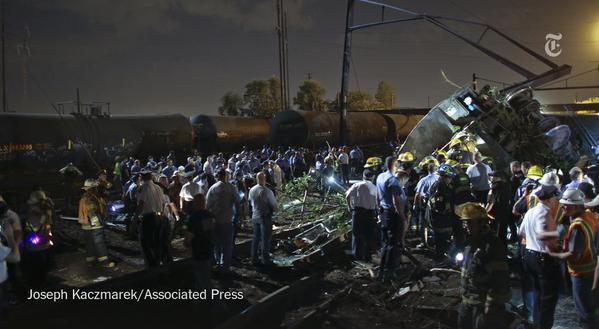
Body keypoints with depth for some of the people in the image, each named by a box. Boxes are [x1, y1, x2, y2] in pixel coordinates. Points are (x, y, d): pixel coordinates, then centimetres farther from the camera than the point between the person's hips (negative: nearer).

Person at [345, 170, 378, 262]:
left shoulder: (358, 185, -2)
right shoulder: (375, 188, 4)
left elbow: (347, 196, -8)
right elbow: (377, 203, -2)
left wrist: (349, 206, 5)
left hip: (358, 211, -2)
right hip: (371, 213, 2)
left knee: (357, 234, 9)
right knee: (368, 235, 11)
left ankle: (357, 254, 13)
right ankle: (368, 256, 17)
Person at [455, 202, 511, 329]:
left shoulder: (492, 246, -21)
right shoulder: (471, 242, 7)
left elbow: (499, 280, -22)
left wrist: (491, 307, -21)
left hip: (484, 304, -9)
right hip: (467, 302, 9)